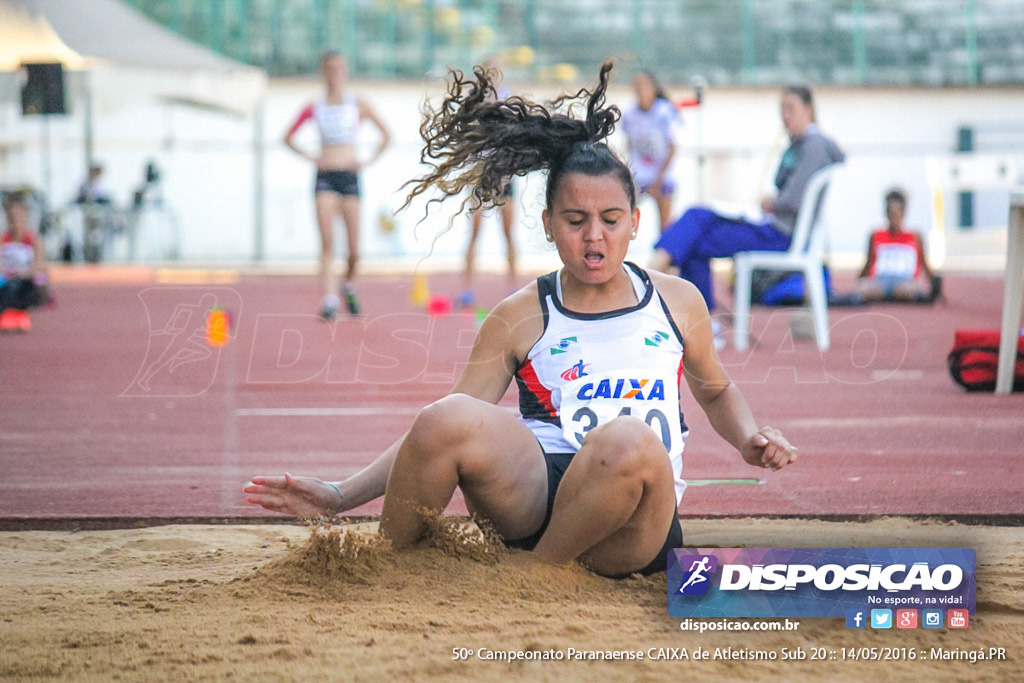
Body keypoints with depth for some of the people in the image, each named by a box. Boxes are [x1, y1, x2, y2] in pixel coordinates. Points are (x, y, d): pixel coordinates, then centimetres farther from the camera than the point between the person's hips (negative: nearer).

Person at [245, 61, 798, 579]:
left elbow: (715, 390, 35)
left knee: (629, 442, -38)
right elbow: (437, 436, 9)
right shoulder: (519, 319, 11)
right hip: (533, 491, 0)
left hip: (630, 531, 0)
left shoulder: (677, 302, 15)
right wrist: (340, 497, -1)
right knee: (449, 417, -32)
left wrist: (748, 438, 12)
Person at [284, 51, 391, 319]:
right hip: (325, 176, 0)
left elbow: (386, 135, 10)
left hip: (349, 176, 0)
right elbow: (288, 137, 15)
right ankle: (329, 300, -17)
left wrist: (369, 161, 1)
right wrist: (309, 156, 2)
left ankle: (349, 285, 30)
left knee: (354, 248, 0)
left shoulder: (358, 106, 3)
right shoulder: (314, 109, 5)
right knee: (327, 242, -13)